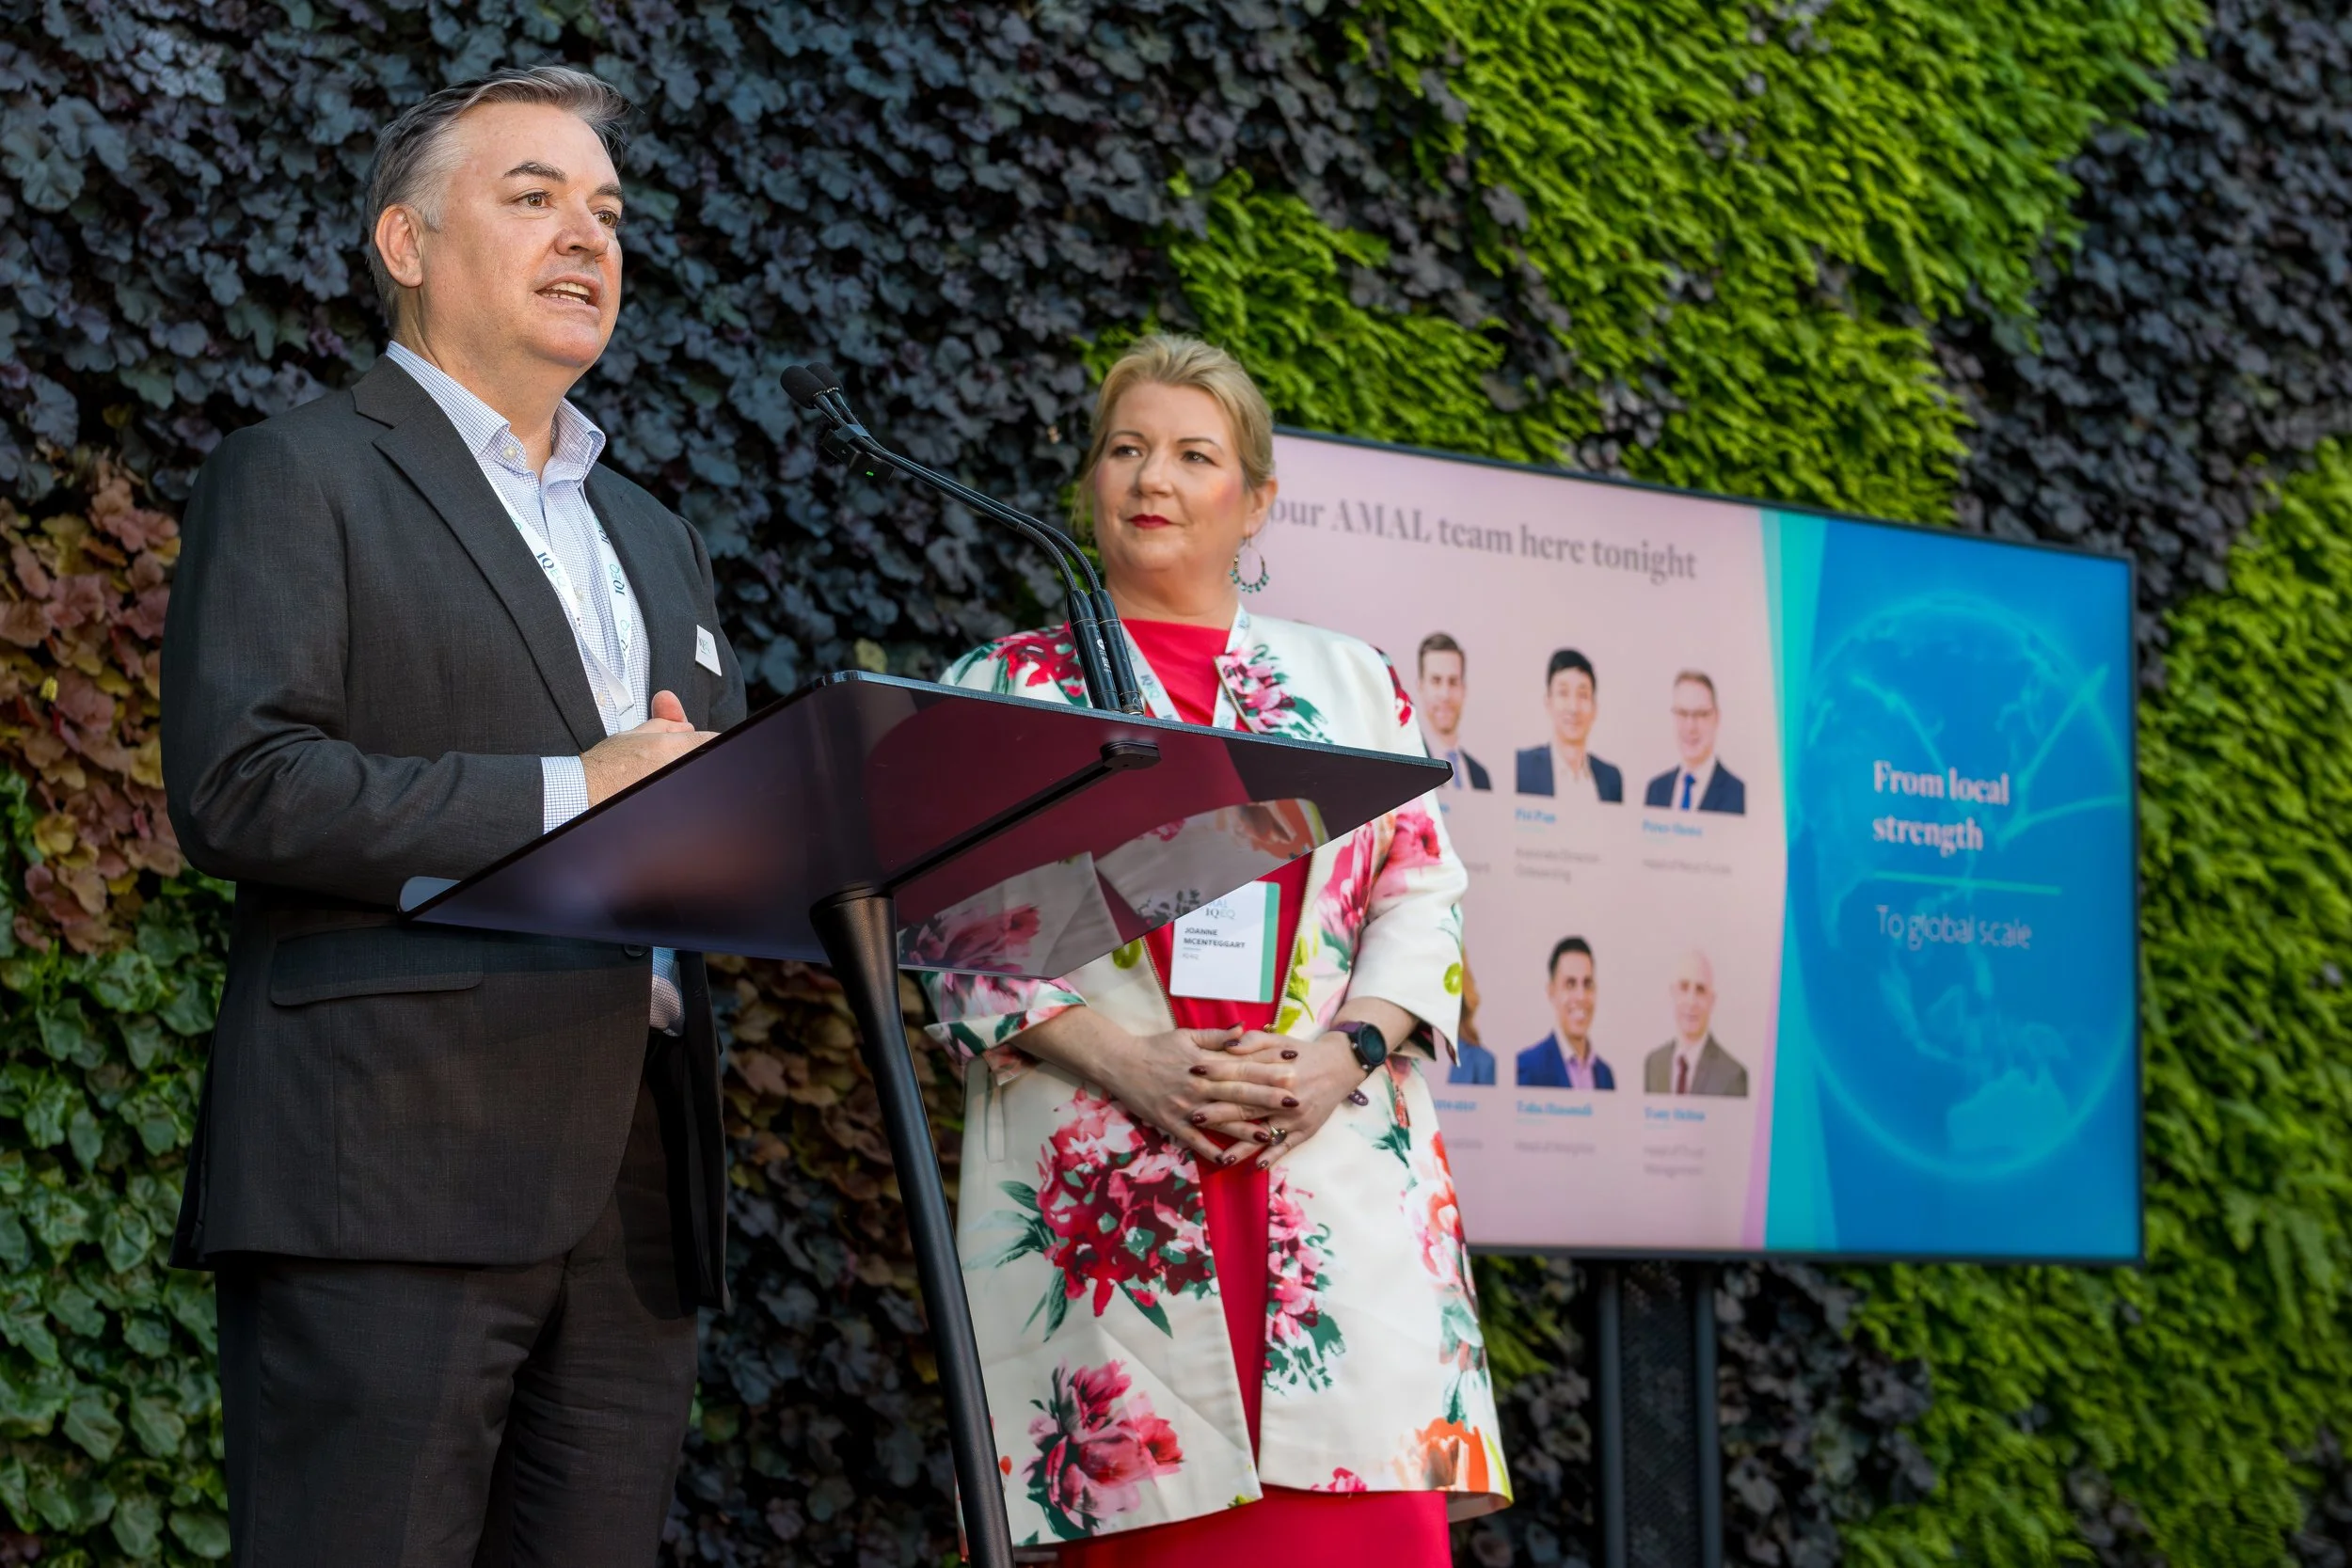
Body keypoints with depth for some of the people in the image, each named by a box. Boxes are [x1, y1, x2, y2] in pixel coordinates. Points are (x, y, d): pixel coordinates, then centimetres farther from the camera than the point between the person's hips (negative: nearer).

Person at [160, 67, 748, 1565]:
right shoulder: (297, 475, 3)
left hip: (635, 1197, 7)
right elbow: (238, 786, -11)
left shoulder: (655, 540, 27)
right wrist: (567, 795, -13)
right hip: (394, 1173, -7)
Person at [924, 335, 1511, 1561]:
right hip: (1108, 1181, -1)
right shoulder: (1003, 690, 13)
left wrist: (1341, 1054, -8)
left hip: (1339, 1174, 2)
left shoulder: (1352, 684, 18)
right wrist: (1130, 1063, -12)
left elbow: (1423, 897, 11)